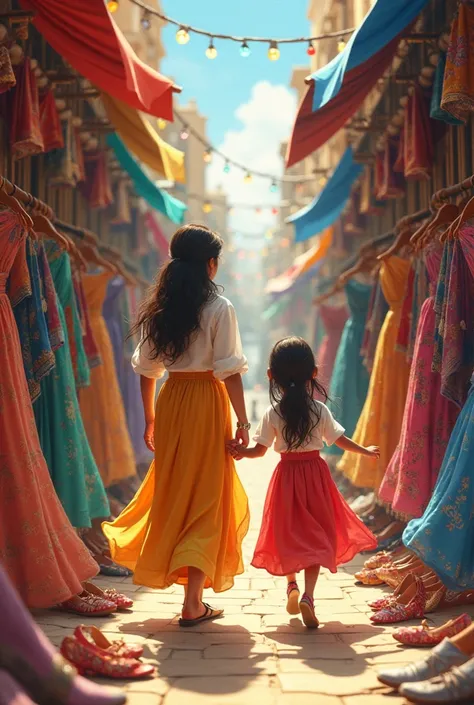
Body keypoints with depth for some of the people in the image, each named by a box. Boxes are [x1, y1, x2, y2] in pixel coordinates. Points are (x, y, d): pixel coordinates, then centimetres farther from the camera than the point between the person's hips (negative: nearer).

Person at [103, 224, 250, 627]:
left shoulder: (160, 307, 6)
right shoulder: (219, 307, -9)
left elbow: (146, 367, 9)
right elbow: (229, 371, -13)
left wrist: (151, 418, 18)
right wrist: (242, 421, -7)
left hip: (170, 399, 5)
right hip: (207, 401, -5)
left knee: (171, 490, 18)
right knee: (206, 497, 2)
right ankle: (193, 604, 2)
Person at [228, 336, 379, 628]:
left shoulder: (272, 414, -7)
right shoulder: (320, 410, -6)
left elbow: (260, 450, -7)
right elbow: (340, 439, 2)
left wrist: (242, 451, 10)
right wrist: (366, 451, 17)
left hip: (286, 473, 1)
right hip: (315, 474, 0)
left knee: (288, 533, 18)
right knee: (315, 536, 1)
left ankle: (292, 585, 17)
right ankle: (308, 596, -12)